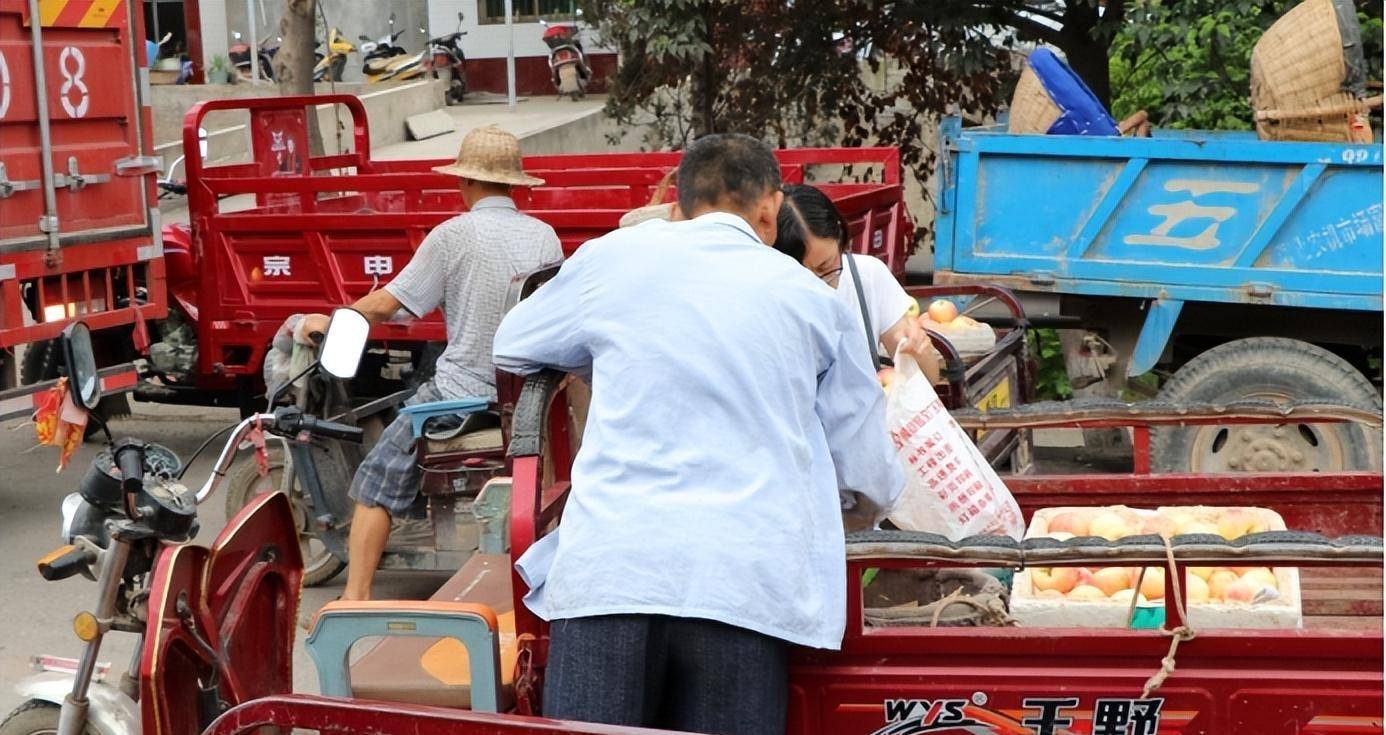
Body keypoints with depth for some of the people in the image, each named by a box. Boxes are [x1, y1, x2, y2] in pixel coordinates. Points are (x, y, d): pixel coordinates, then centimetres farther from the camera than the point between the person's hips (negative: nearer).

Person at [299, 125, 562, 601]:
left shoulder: (455, 234, -9)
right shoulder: (544, 236, 2)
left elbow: (386, 304, -6)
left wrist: (330, 322, 9)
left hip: (461, 392, -4)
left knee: (378, 480, 7)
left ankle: (356, 596, 4)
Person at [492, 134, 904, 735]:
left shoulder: (616, 256, 12)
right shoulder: (813, 298, 15)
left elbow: (510, 348, 29)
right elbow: (868, 470, 21)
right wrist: (884, 494, 45)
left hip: (608, 568, -1)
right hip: (745, 581, 1)